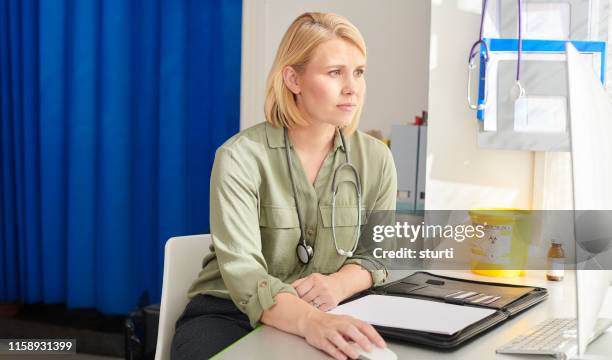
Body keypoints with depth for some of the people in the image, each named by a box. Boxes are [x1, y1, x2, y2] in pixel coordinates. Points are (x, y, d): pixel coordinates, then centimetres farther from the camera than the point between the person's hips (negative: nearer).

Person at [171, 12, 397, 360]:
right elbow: (242, 270, -25)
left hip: (326, 319, 3)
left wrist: (340, 283, -17)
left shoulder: (376, 159, 0)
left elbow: (377, 252, 6)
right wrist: (309, 321, -44)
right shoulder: (241, 156, -15)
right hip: (229, 314, -3)